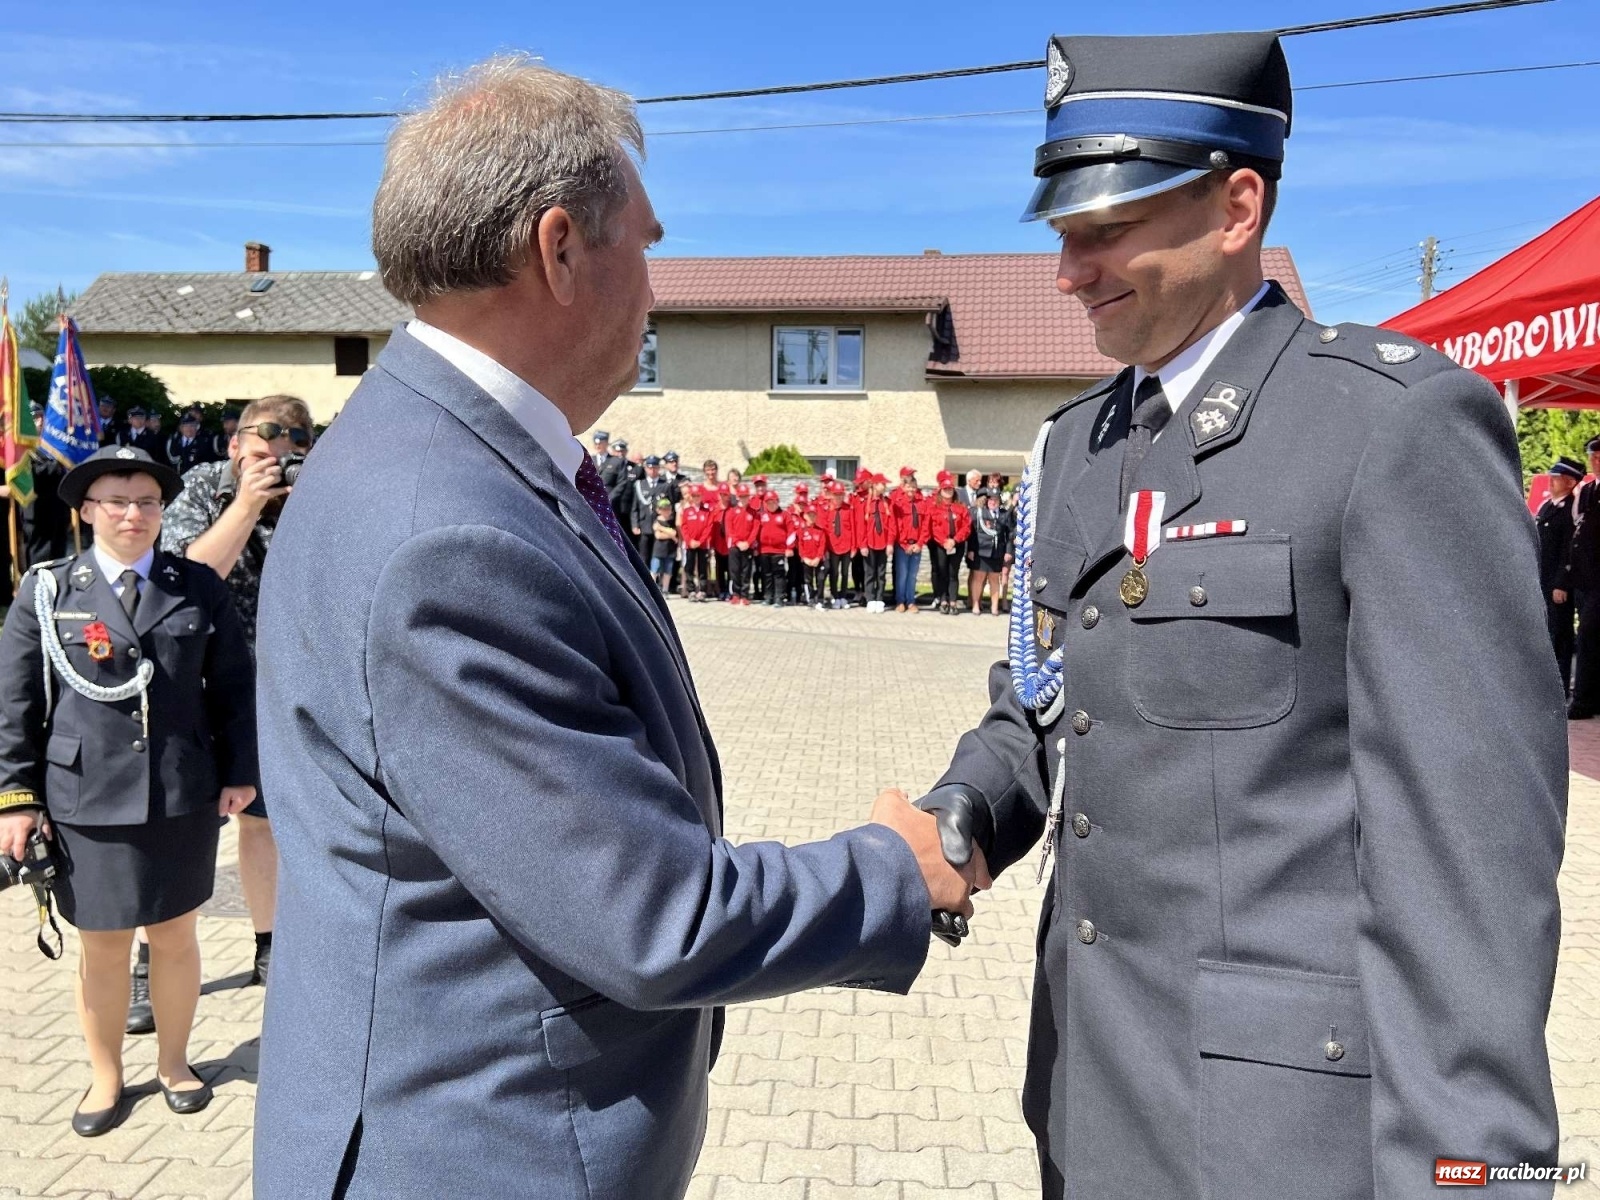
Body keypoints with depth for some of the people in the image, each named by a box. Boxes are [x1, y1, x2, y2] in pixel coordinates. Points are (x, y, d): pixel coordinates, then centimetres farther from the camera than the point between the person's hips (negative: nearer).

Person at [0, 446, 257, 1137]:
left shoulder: (200, 588, 3)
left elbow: (233, 687, 5)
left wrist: (239, 771, 1)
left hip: (184, 799, 0)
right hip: (85, 802, 0)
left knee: (175, 936, 14)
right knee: (101, 947, 12)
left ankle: (174, 1062, 35)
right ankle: (106, 1075, 33)